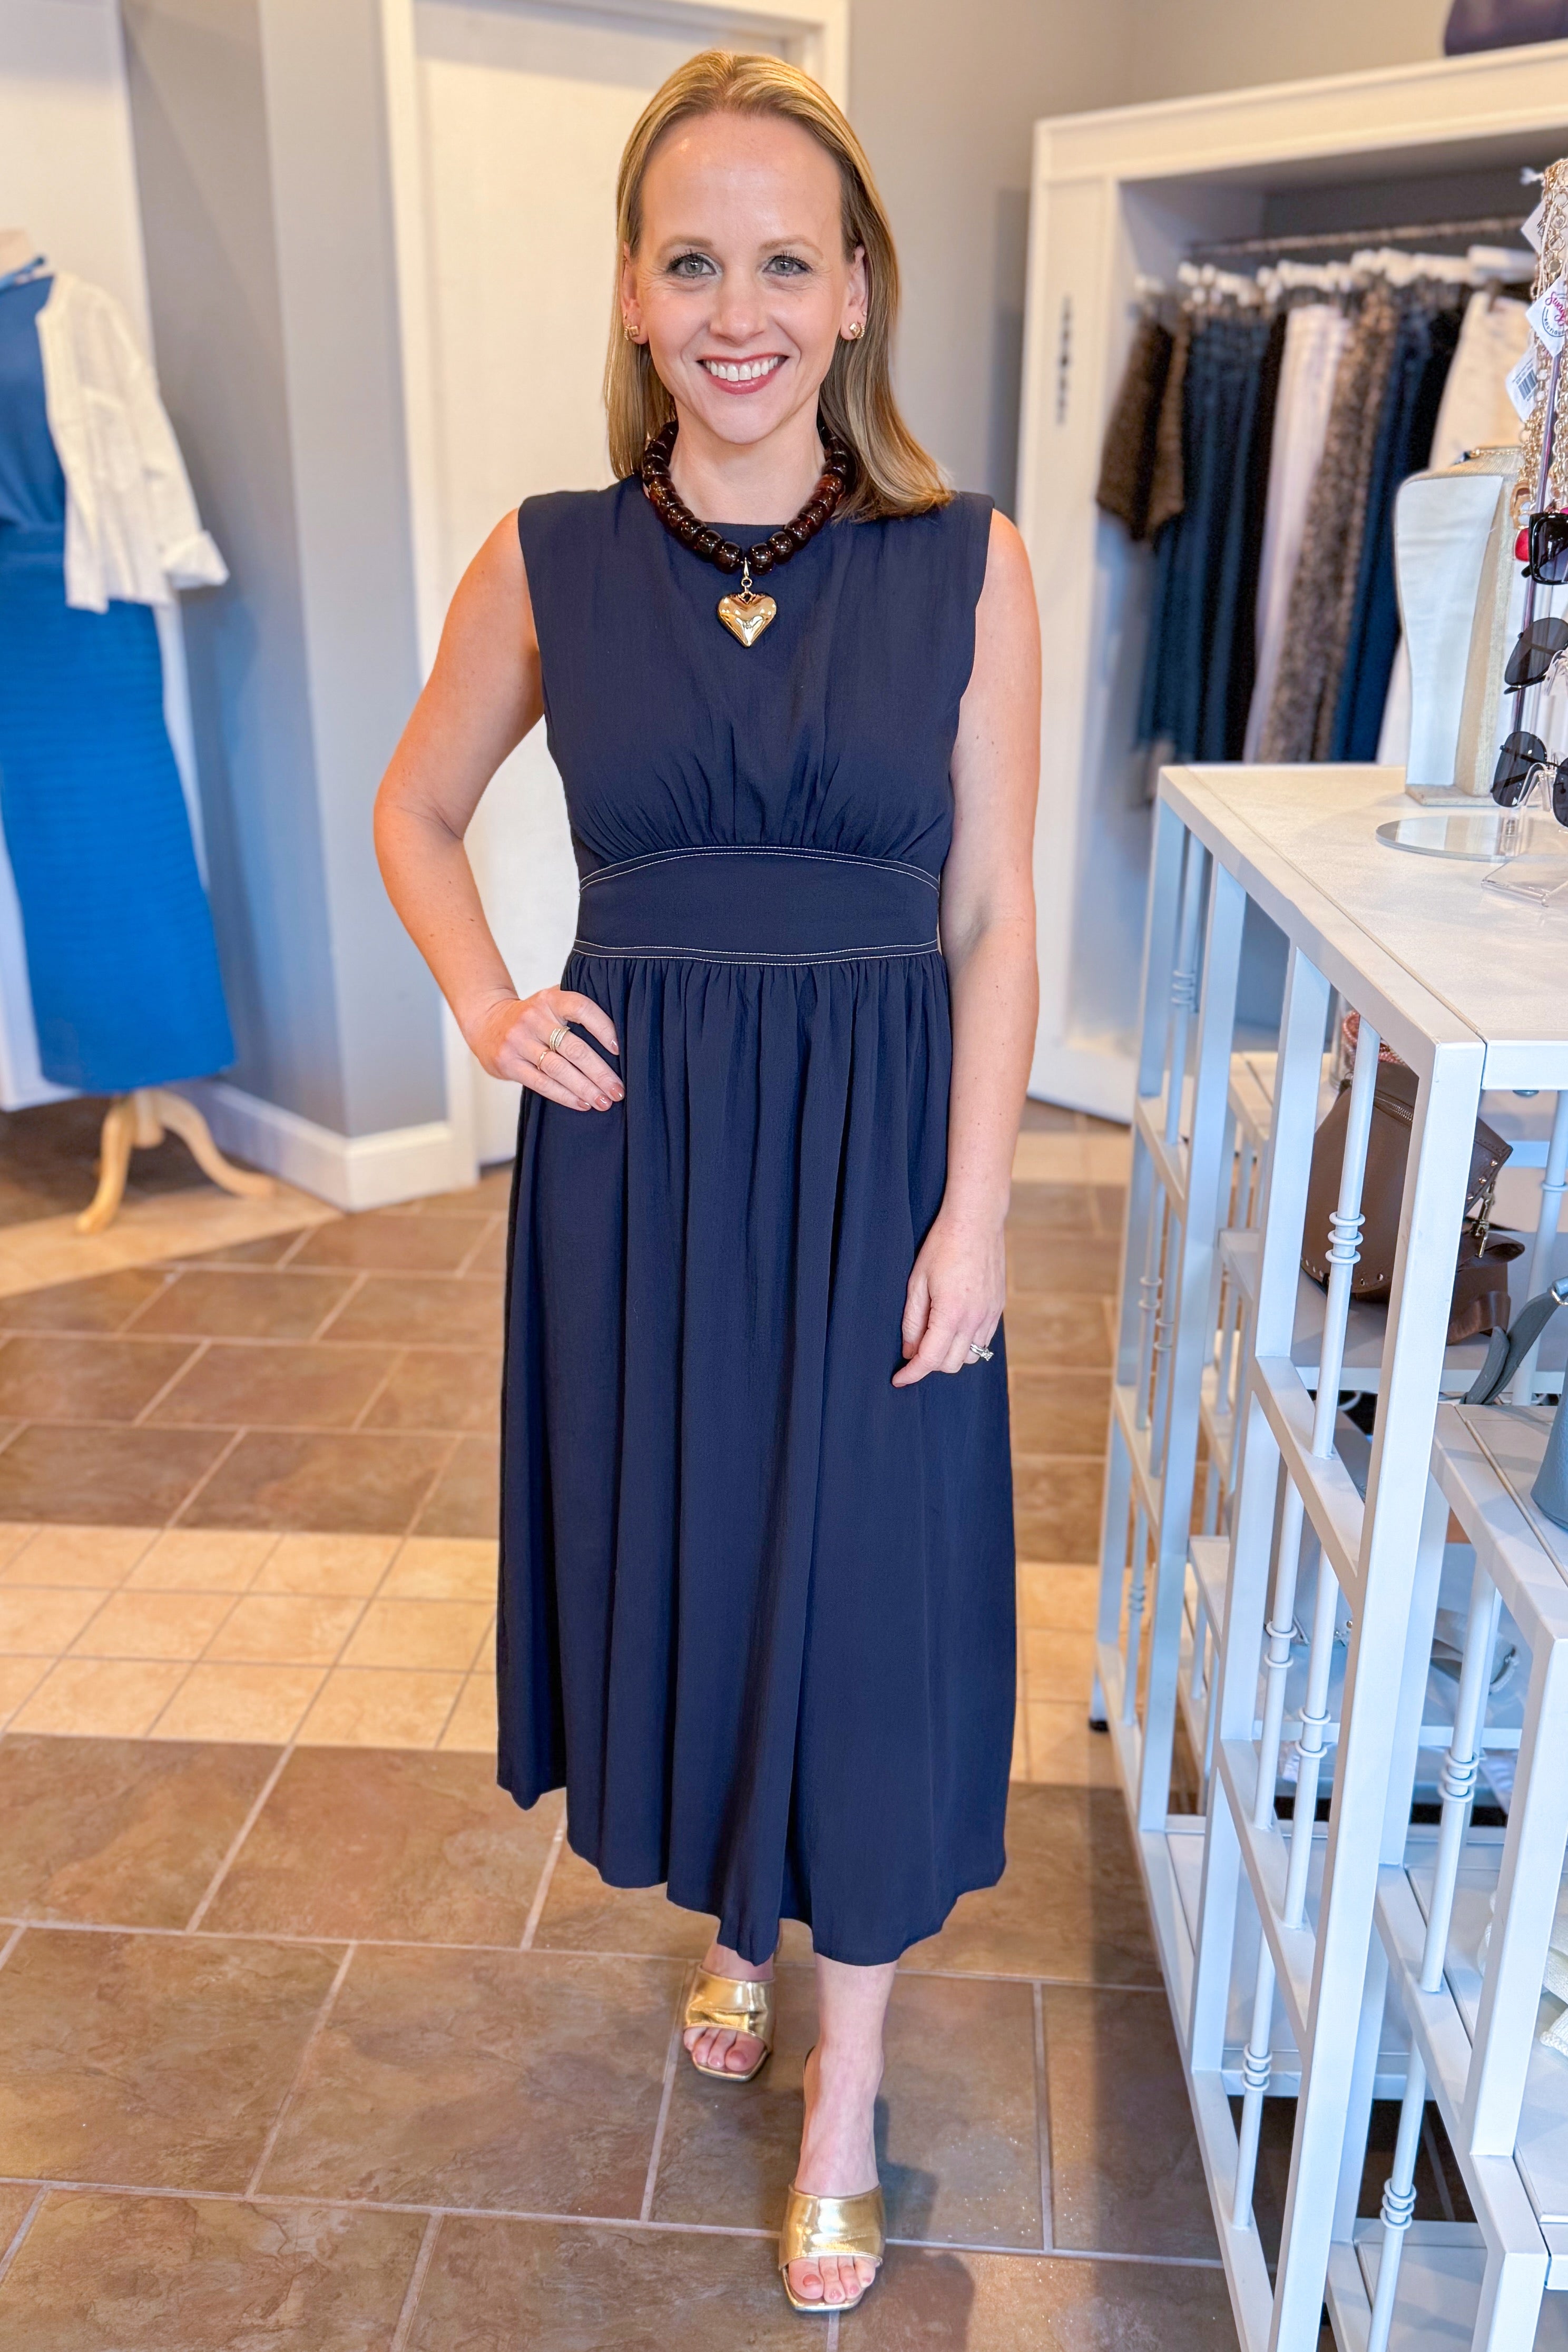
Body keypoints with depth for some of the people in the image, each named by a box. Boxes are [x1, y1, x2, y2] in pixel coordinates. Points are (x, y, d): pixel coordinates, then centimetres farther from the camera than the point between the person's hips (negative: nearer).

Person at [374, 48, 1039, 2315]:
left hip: (872, 1152, -1)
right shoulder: (548, 562, 0)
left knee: (865, 1606, 7)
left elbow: (992, 922, -3)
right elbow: (415, 808, 15)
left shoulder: (970, 566, -4)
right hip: (632, 1148, 2)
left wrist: (973, 1215, -7)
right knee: (676, 1559, 16)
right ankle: (733, 1917, 48)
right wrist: (484, 1004, -1)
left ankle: (846, 2101, 31)